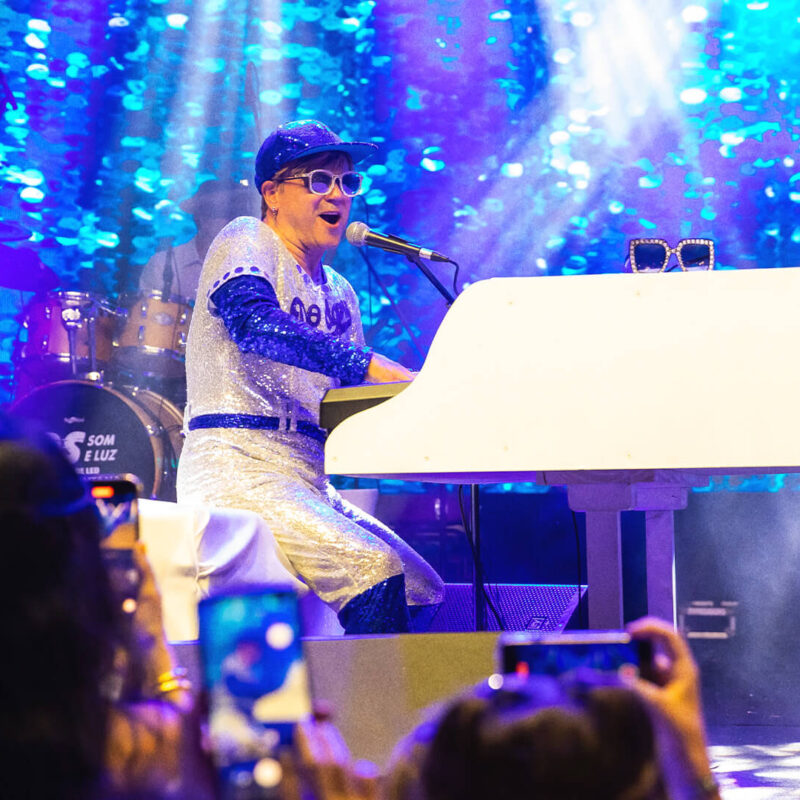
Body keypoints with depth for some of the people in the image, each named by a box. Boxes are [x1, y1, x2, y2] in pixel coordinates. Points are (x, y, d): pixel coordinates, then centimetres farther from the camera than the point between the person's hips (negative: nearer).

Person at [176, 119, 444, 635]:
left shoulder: (340, 295, 21)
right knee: (378, 572, -25)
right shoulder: (246, 243, -2)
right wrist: (373, 367, -34)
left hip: (309, 479, 9)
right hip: (235, 467, -9)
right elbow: (255, 324, -24)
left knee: (422, 591, 2)